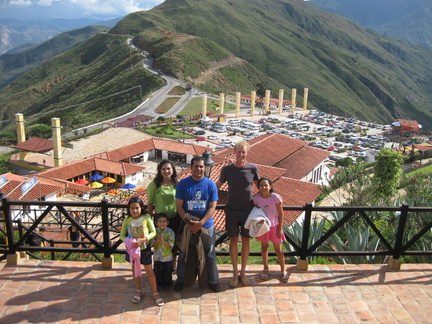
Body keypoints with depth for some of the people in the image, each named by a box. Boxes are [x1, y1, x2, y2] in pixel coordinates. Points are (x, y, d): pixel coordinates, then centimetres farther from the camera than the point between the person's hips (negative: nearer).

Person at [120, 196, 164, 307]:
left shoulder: (146, 218, -15)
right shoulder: (127, 220, -9)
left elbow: (153, 232, -11)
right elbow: (122, 235, -1)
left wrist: (142, 240, -23)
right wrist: (128, 241, -22)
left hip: (144, 248, -2)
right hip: (132, 248, 2)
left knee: (149, 271, 5)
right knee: (135, 270, 17)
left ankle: (155, 292, 23)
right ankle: (138, 291, 37)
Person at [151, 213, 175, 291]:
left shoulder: (170, 232, -11)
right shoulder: (154, 231, -8)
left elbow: (171, 244, -16)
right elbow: (152, 244, -10)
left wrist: (163, 240, -29)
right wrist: (157, 240, -28)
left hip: (168, 256, -1)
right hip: (157, 256, 1)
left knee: (168, 272, 12)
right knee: (158, 271, 13)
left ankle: (168, 284, 30)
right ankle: (160, 284, 31)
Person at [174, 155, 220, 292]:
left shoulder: (211, 184, -4)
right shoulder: (183, 184, -4)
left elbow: (212, 207, -6)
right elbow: (179, 206, -4)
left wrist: (200, 223, -17)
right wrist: (188, 222, -16)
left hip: (206, 226, 0)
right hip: (187, 225, 0)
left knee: (209, 255, 9)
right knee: (184, 254, 11)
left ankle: (213, 281, 25)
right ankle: (181, 280, 29)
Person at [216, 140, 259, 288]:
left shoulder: (253, 168, -7)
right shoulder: (227, 169, -7)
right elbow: (217, 185, 7)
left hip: (248, 210, 0)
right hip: (232, 210, 0)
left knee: (246, 240, 10)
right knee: (233, 241, 7)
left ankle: (243, 272, 26)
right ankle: (235, 273, 21)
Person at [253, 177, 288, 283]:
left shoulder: (275, 197, -17)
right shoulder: (256, 198, -10)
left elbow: (281, 213, -9)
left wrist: (280, 228, -9)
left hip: (274, 226, -2)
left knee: (278, 249, 6)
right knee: (264, 247, 17)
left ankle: (283, 271, 24)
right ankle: (265, 268, 37)